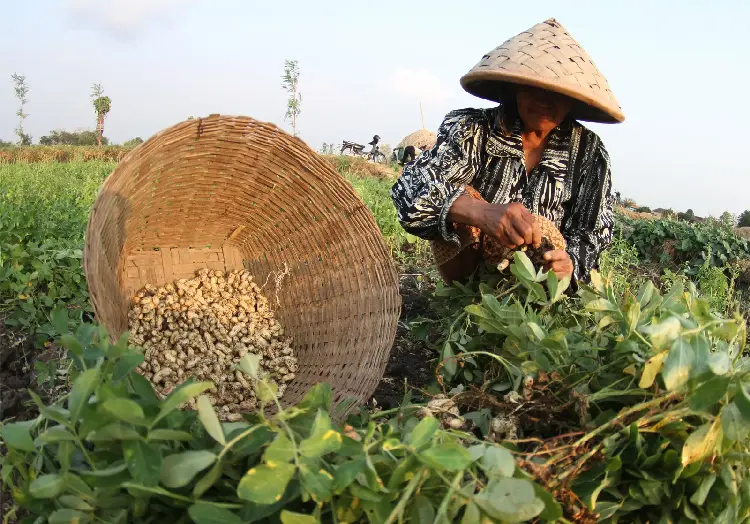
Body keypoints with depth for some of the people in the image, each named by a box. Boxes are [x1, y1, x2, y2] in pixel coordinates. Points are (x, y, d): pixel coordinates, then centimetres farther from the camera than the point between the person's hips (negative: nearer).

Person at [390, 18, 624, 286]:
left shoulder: (588, 152, -8)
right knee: (459, 197, -24)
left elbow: (592, 232, -6)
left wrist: (569, 262, -32)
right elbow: (412, 186, -32)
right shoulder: (472, 130, -15)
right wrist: (480, 211, -53)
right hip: (470, 279, -3)